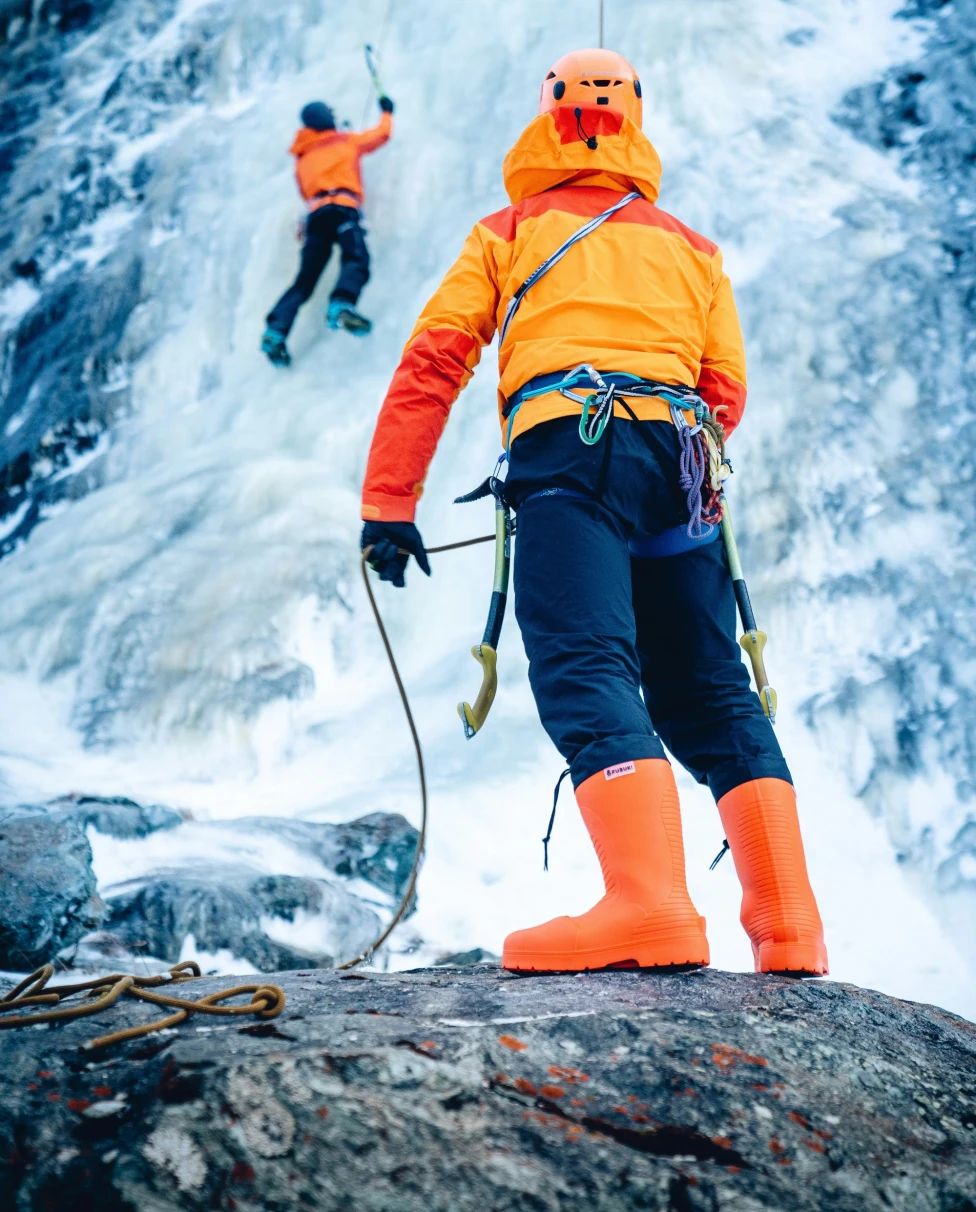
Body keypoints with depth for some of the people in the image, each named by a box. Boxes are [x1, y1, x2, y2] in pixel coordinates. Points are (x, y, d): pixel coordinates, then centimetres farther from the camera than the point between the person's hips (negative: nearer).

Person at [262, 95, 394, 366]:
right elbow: (382, 133, 34)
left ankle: (275, 331, -12)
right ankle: (342, 304, -53)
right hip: (342, 208, -4)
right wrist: (387, 111, 52)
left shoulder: (301, 159, 29)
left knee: (304, 281, 4)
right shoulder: (346, 141, 20)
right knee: (357, 260, -23)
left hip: (315, 214, 5)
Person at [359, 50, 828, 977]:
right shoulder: (690, 247, 28)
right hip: (675, 461, 4)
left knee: (585, 672, -18)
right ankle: (789, 927, 0)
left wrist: (388, 504, 7)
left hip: (566, 449, -4)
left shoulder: (508, 234, 20)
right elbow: (726, 392, 21)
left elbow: (431, 363, 9)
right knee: (712, 696, 8)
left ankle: (651, 905, -38)